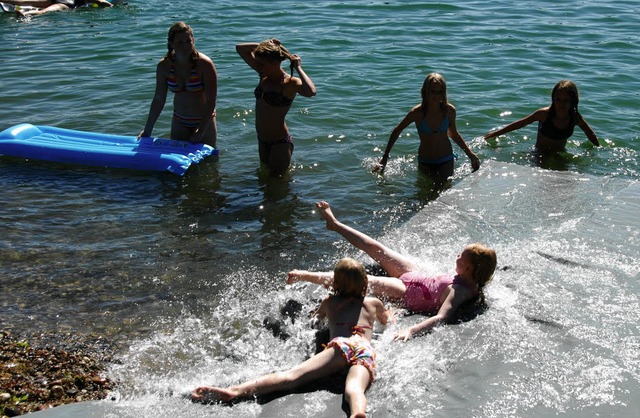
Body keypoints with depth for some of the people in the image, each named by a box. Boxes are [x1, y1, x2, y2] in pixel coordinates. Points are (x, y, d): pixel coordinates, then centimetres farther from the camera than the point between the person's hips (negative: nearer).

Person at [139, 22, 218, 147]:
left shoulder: (204, 64, -19)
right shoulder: (164, 66, -8)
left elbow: (211, 100, -19)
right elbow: (159, 99, 1)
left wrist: (201, 131, -25)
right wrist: (147, 130, 1)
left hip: (204, 120, -3)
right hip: (179, 121, 3)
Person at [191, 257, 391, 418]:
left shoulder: (329, 302, 33)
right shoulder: (374, 303, 35)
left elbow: (316, 317, 56)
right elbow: (389, 320, 57)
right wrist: (387, 310, 79)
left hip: (340, 344, -1)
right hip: (366, 349, 2)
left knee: (293, 374, -20)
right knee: (353, 388, -29)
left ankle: (235, 391, -40)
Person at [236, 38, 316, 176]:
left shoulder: (290, 83, -20)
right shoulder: (265, 76, 1)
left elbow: (311, 92, -44)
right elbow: (240, 48, 8)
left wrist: (298, 68, -31)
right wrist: (263, 45, -5)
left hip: (280, 143, -8)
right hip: (263, 141, 8)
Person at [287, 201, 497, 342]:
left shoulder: (460, 292, -35)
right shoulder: (471, 281, -10)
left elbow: (442, 317, -46)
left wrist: (411, 330, -55)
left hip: (407, 293, -8)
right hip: (417, 277, 8)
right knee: (376, 249, 15)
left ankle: (305, 276, 6)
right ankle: (335, 224, 35)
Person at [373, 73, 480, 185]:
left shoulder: (449, 110, -12)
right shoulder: (417, 112, -19)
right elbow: (396, 132, -5)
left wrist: (470, 154, 4)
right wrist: (384, 158, -5)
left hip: (446, 160, 1)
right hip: (425, 162, -1)